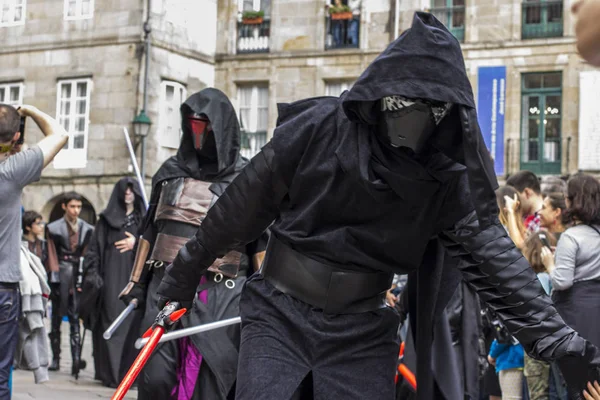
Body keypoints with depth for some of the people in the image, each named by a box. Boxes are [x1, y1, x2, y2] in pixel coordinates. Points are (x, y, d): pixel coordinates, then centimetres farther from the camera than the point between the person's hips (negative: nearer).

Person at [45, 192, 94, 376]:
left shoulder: (88, 229, 7)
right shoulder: (54, 228, 4)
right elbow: (52, 256, 1)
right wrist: (55, 276, -9)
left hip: (79, 278, 0)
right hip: (61, 279, 0)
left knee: (75, 319, -7)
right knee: (56, 319, 8)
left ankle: (76, 360, -14)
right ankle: (55, 359, 16)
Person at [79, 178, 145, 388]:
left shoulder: (143, 219, 14)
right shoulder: (106, 219, 11)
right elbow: (95, 248, 5)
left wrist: (137, 243, -6)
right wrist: (94, 274, -5)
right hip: (111, 277, -1)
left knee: (133, 322, -4)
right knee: (112, 322, -7)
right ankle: (111, 373, -7)